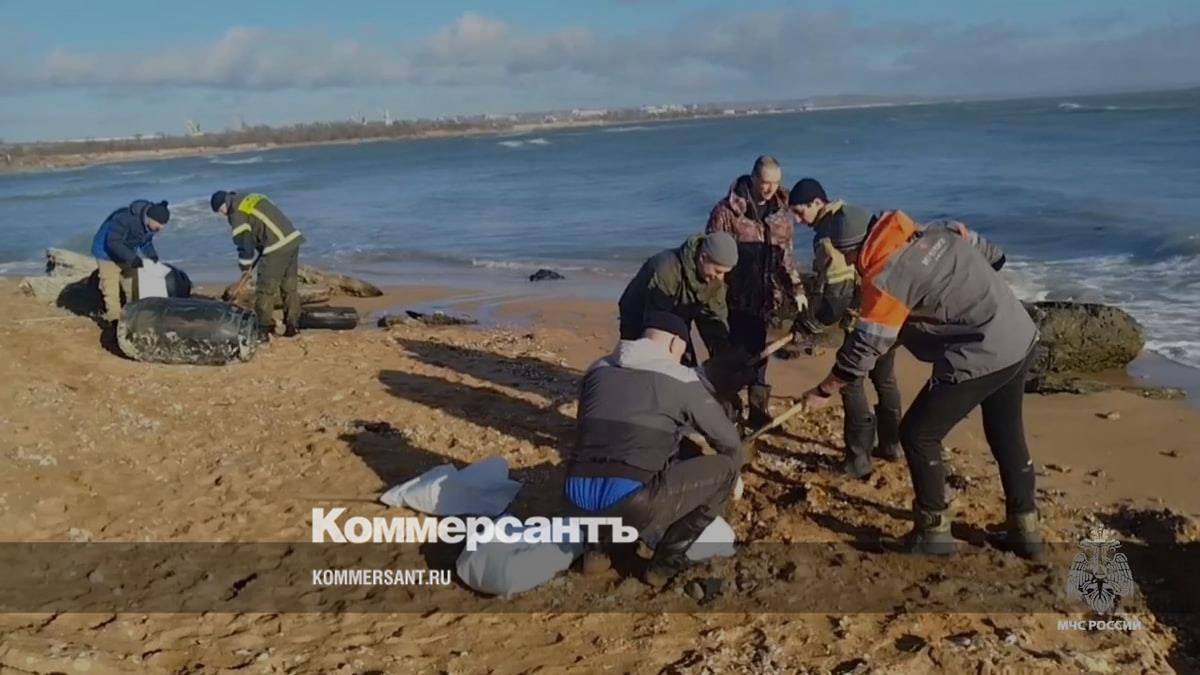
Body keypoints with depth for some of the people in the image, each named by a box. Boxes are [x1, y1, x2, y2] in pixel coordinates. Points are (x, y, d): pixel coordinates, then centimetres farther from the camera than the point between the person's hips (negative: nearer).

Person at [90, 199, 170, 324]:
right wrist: (132, 258, -37)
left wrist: (153, 255, -10)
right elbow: (113, 242, -34)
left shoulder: (150, 222, -12)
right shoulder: (126, 218, -36)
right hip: (107, 252, -7)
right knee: (111, 290, -8)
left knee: (132, 288, 11)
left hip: (126, 255, 7)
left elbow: (146, 241, 5)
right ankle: (115, 321, -6)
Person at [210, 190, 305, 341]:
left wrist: (245, 266, 12)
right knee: (290, 286, 14)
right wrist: (253, 262, 26)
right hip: (292, 238, 9)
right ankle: (292, 327, 20)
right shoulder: (252, 199, 23)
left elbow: (244, 241, -3)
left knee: (265, 290, 1)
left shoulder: (237, 212, -4)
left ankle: (265, 331, 4)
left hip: (277, 247, -9)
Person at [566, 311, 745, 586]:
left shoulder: (599, 369, 20)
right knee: (726, 468, 11)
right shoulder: (682, 381, 7)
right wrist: (729, 475, 40)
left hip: (577, 493, 6)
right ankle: (666, 563, 14)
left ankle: (598, 544, 22)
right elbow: (730, 443, 16)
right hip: (631, 499, -6)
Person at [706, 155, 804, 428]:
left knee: (757, 354, 14)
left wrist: (796, 289, 8)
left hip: (765, 298, 5)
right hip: (735, 297, -5)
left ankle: (759, 410, 26)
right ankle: (726, 413, 12)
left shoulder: (782, 213, 6)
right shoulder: (727, 210, -11)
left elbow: (786, 255, 15)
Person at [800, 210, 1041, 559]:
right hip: (1022, 338, 9)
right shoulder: (940, 230, 5)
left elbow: (864, 347, -11)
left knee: (918, 435, 7)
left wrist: (823, 391, 0)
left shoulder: (887, 279, -16)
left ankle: (934, 533, 16)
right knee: (1007, 435, 24)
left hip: (982, 358, -9)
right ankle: (1025, 530, 36)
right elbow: (995, 257, 16)